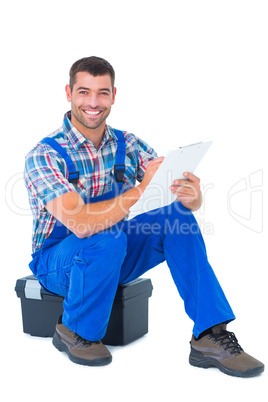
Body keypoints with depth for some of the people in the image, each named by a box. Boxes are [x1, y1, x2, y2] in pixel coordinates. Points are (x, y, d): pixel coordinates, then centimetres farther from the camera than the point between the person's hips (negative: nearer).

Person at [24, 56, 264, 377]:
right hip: (57, 260, -4)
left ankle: (209, 337, -17)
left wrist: (191, 196, -32)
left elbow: (191, 200, -8)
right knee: (108, 240, -36)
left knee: (179, 217, -18)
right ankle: (76, 332, -9)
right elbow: (81, 225, -35)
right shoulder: (44, 156, -20)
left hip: (112, 257, 5)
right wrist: (141, 190, -39)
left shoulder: (129, 145, -4)